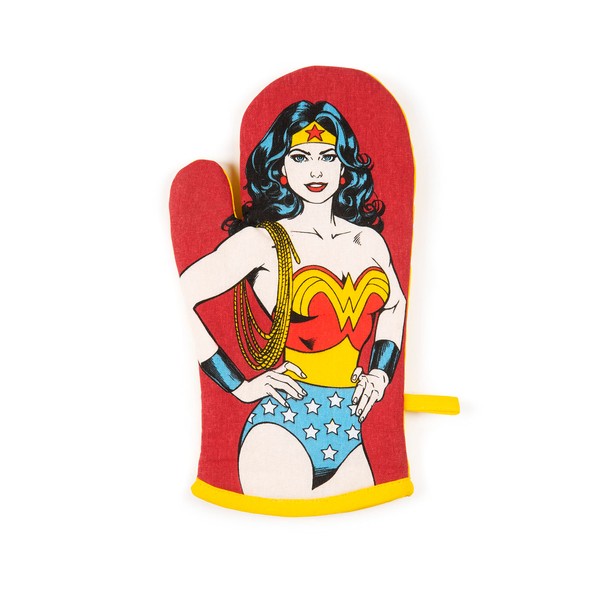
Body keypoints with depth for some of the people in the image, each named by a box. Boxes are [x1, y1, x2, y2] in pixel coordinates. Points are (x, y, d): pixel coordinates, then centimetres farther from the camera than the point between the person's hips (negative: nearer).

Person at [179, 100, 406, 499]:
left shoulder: (369, 240, 9)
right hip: (284, 430, -5)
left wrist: (381, 372, 13)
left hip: (349, 436, 5)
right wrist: (239, 385, -13)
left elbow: (395, 304, 27)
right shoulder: (262, 241, -7)